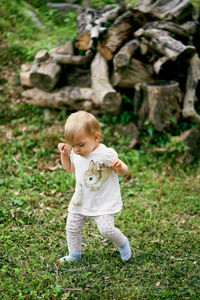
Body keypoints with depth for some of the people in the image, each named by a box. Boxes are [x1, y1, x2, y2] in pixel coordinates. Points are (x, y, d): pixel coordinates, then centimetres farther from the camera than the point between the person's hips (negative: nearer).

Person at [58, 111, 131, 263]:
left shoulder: (106, 154, -22)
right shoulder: (75, 154, -3)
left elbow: (123, 172, -11)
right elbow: (69, 168, 17)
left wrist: (119, 166, -36)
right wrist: (64, 154, 1)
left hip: (103, 203, -6)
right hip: (80, 201, 6)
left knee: (106, 229, -16)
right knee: (72, 227, 11)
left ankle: (122, 242, 16)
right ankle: (74, 254, 33)